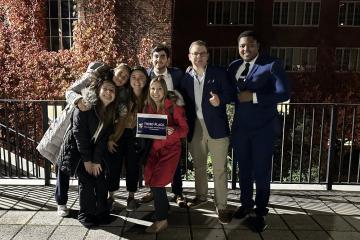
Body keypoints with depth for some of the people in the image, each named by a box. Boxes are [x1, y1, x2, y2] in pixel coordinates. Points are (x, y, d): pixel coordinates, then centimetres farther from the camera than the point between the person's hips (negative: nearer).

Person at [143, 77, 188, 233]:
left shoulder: (173, 107, -11)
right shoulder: (147, 107, 2)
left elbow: (184, 130, -10)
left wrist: (172, 131, -28)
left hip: (170, 148, -5)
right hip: (154, 148, 5)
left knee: (157, 181, -11)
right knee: (151, 180, 1)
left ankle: (161, 219, 6)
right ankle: (164, 207, 29)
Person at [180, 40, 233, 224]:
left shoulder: (219, 73, -1)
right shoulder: (185, 77, 5)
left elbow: (229, 94, -3)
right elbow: (183, 102, 5)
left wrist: (220, 99, -24)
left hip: (216, 127, -3)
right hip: (194, 128, 3)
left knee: (219, 168, 1)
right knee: (198, 166, 19)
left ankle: (221, 206, 13)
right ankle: (201, 196, 39)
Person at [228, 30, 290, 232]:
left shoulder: (272, 64, -8)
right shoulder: (234, 66, 8)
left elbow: (284, 93, -16)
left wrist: (254, 97, -20)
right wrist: (237, 97, -6)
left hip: (263, 128, -5)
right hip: (240, 127, 5)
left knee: (261, 172, 5)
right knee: (244, 170, 17)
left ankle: (260, 213, 24)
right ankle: (246, 204, 36)